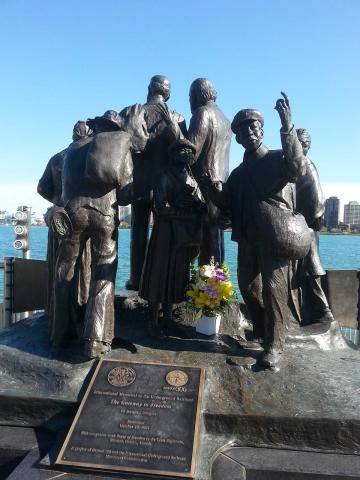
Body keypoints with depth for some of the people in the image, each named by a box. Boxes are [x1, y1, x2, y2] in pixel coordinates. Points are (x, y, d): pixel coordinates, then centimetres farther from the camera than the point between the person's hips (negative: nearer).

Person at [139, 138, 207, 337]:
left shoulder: (193, 180, 16)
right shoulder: (165, 177, -2)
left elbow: (202, 207, 10)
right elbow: (161, 208, -13)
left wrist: (194, 202, -11)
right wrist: (187, 211, -11)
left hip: (185, 236, 6)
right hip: (165, 233, -5)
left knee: (177, 275, 8)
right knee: (160, 274, -3)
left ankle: (167, 318, 19)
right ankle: (153, 322, 4)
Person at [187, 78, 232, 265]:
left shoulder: (203, 113, -5)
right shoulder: (224, 119, 19)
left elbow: (191, 152, -14)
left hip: (206, 185, -8)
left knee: (207, 239, -8)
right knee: (215, 238, 10)